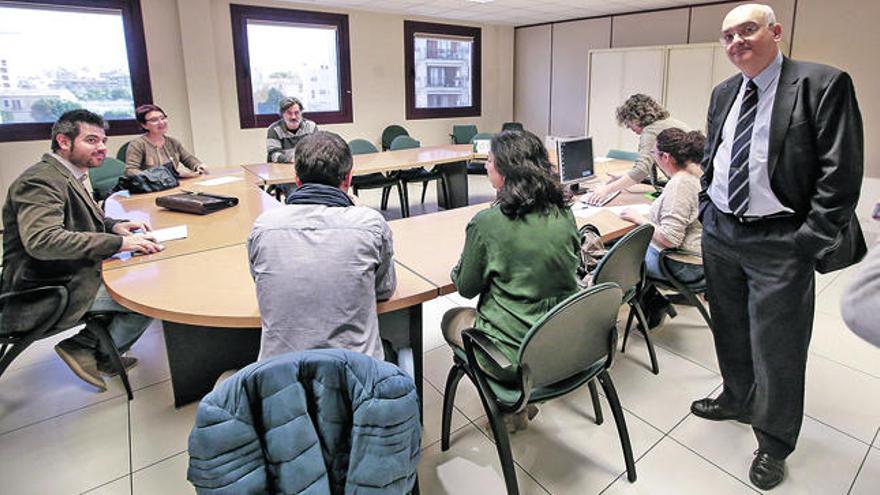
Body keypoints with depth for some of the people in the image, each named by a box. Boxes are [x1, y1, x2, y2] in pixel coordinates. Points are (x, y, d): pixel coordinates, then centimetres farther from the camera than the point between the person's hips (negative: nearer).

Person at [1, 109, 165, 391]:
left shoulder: (71, 176, 13)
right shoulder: (40, 180, -19)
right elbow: (41, 240, -33)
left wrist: (113, 226, 3)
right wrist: (118, 242, -35)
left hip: (71, 275, 10)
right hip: (50, 291, -10)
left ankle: (101, 355, 14)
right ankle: (83, 347, 1)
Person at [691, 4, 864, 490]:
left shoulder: (824, 84, -10)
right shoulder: (723, 93, 9)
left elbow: (840, 173, -13)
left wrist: (811, 244, -16)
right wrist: (707, 209, 11)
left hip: (778, 243, -6)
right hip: (719, 233, 6)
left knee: (776, 349, 6)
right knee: (730, 330, 21)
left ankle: (774, 444, 27)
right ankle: (738, 399, 45)